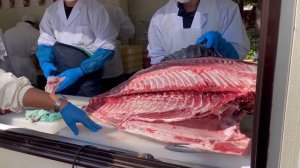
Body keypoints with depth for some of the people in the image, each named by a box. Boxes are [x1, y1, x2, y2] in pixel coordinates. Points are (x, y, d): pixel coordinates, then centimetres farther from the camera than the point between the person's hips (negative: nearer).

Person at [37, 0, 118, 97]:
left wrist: (80, 71, -24)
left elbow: (106, 49, -14)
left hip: (86, 80, -4)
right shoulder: (51, 11, 2)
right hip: (58, 78, 4)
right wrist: (45, 63, -15)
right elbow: (45, 42, 6)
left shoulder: (96, 9, -12)